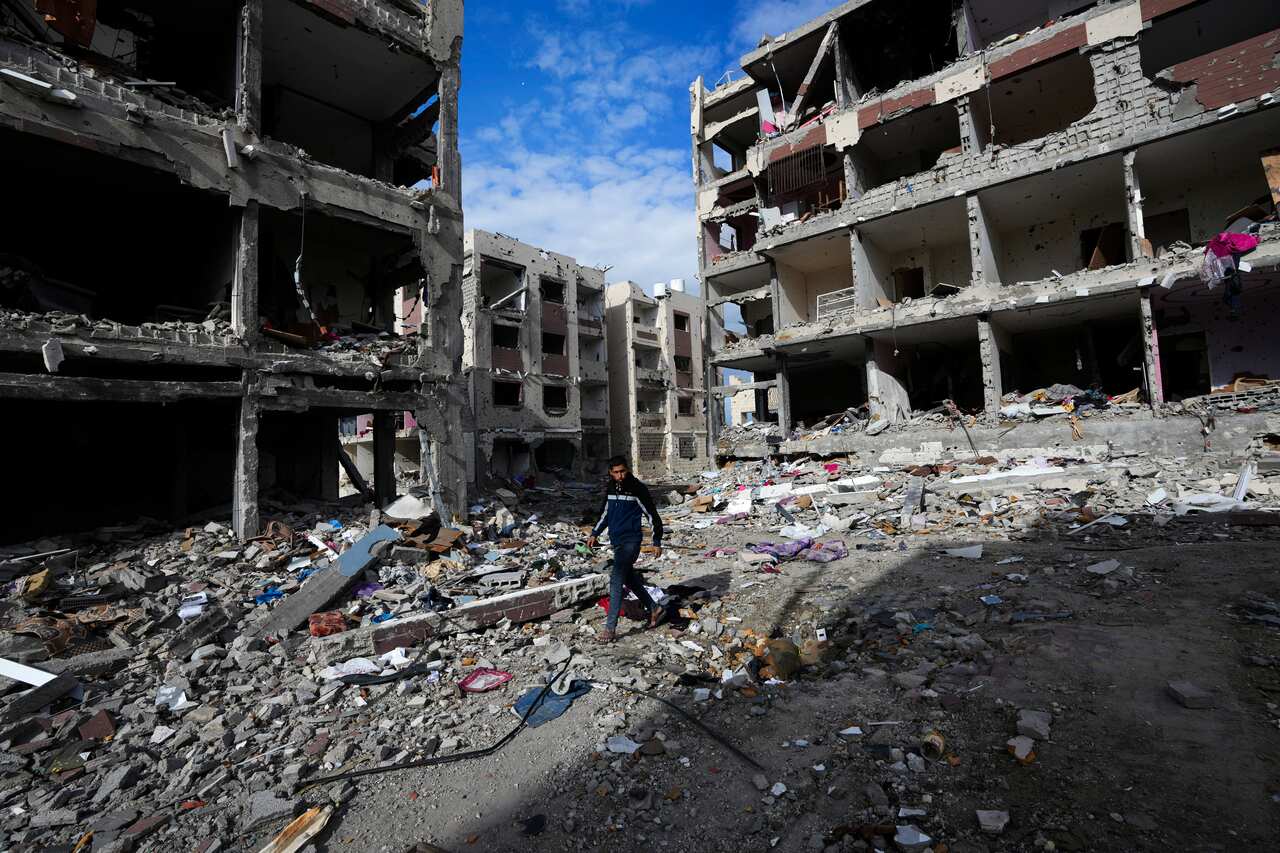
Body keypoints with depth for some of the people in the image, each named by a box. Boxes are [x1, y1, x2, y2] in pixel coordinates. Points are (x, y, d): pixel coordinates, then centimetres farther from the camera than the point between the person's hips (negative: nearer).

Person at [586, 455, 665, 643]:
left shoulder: (638, 489, -11)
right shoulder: (610, 489, 8)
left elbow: (652, 515, -6)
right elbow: (605, 513, 22)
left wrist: (657, 541, -5)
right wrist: (594, 534, 16)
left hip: (631, 541, -7)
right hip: (616, 541, 7)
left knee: (616, 581, -13)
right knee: (629, 579, 16)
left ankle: (610, 628, -8)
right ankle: (654, 609, 34)